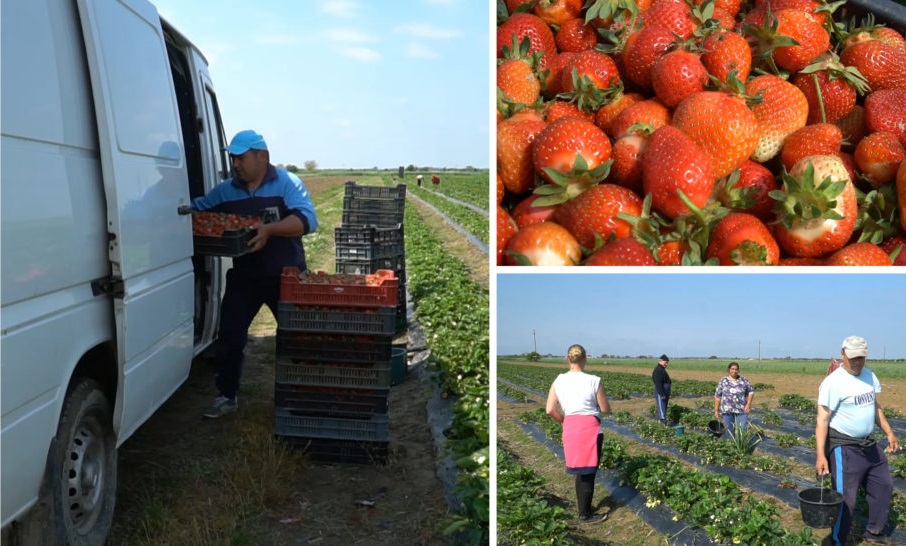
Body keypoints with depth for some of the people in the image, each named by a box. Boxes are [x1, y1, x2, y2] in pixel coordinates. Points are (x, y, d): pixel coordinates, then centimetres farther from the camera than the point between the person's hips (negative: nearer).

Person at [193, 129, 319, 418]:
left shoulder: (287, 183, -10)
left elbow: (308, 219, -23)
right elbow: (196, 208, 14)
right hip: (243, 278, 4)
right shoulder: (224, 191, 4)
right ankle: (227, 396, 20)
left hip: (285, 276, -3)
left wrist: (269, 229, -36)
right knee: (229, 337, 5)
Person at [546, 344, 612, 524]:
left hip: (570, 428, 4)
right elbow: (605, 409, 0)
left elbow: (550, 410, -2)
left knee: (581, 471, 19)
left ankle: (584, 509, 31)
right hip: (590, 427, -4)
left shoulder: (559, 381, 1)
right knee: (589, 472, 7)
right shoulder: (593, 381, -8)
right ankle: (585, 515, 16)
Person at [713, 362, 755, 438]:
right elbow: (717, 396, 4)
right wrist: (716, 410, 1)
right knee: (729, 432, 4)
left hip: (741, 410, 0)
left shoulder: (744, 380, 4)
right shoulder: (723, 380, 3)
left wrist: (748, 404, -3)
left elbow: (751, 392, 9)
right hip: (727, 410, 0)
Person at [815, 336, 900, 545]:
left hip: (869, 444, 8)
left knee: (883, 486, 19)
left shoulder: (870, 376, 6)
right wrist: (821, 455, -27)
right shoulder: (833, 382, -19)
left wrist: (889, 433, 15)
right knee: (845, 498, -4)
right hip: (844, 448, -8)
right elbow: (822, 419, -21)